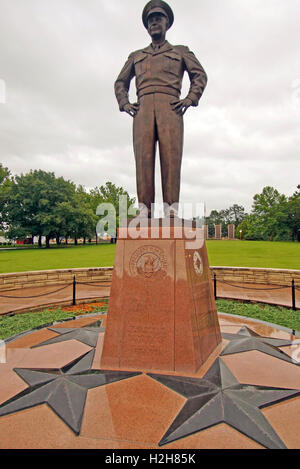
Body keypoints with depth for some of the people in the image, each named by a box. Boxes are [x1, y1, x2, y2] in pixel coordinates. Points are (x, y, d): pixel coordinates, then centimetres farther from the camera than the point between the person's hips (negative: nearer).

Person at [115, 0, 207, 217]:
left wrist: (190, 99, 1)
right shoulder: (136, 56, 31)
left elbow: (200, 75, 19)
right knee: (143, 157, -14)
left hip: (170, 107, -1)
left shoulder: (181, 52, 26)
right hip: (143, 108, 2)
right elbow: (120, 82, 30)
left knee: (171, 157, -15)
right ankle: (144, 210, -18)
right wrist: (124, 103, 10)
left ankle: (171, 210, -18)